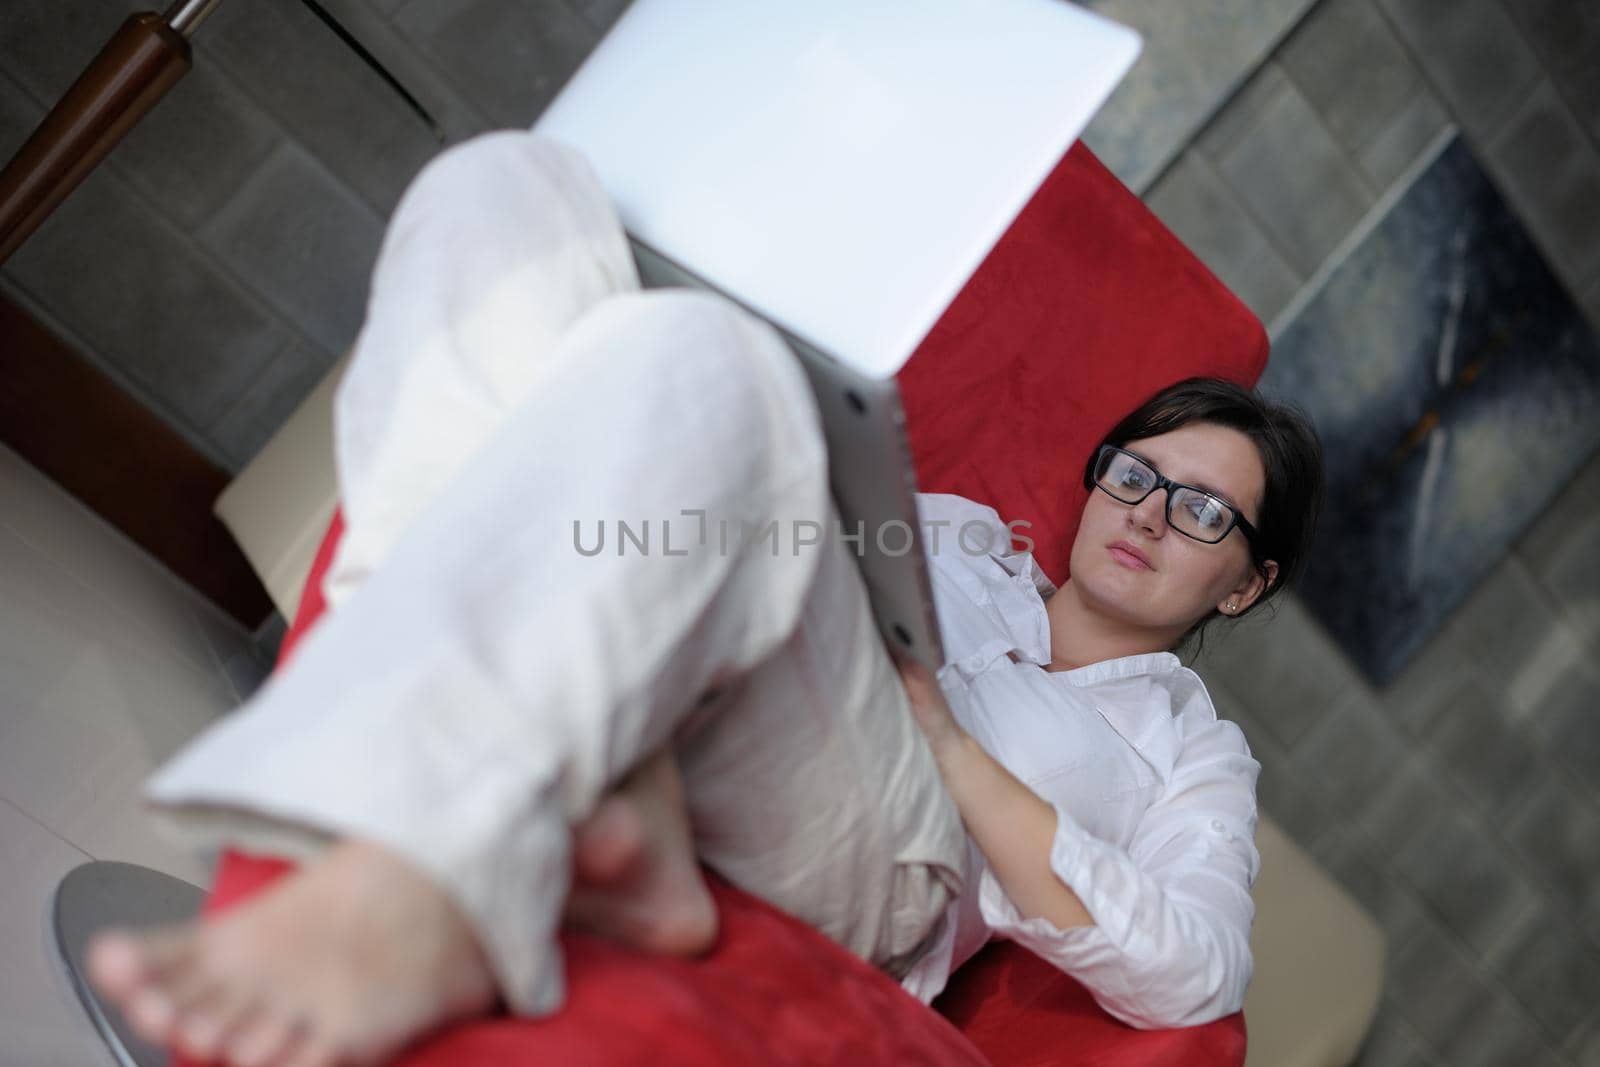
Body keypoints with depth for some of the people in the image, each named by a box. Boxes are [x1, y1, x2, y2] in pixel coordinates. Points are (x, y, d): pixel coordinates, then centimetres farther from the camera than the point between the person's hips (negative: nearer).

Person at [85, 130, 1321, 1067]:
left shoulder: (1192, 746, 27)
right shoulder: (962, 531, 39)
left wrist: (945, 739, 1)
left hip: (847, 854, -4)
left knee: (691, 356, -31)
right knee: (507, 181, -13)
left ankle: (410, 896, -53)